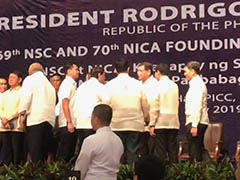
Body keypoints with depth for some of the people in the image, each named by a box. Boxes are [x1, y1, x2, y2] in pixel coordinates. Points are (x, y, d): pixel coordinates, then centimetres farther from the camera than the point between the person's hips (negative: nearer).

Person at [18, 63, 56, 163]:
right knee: (44, 153, 8)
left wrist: (22, 114, -7)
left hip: (35, 118, -6)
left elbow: (25, 97, -6)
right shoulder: (49, 84, 26)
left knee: (35, 153, -10)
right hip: (50, 120, 6)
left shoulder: (30, 79, 6)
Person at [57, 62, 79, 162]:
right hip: (67, 124, -9)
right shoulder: (67, 83, -10)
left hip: (71, 124, 9)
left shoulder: (72, 84, 19)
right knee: (64, 154, -7)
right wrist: (69, 122, -22)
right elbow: (64, 103, -18)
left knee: (71, 151, 11)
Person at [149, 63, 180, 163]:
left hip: (161, 122, -5)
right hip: (174, 122, 5)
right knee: (173, 150, 7)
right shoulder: (174, 85, 10)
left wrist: (152, 124, -6)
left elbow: (155, 107, -10)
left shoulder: (158, 86, -7)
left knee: (160, 151, -2)